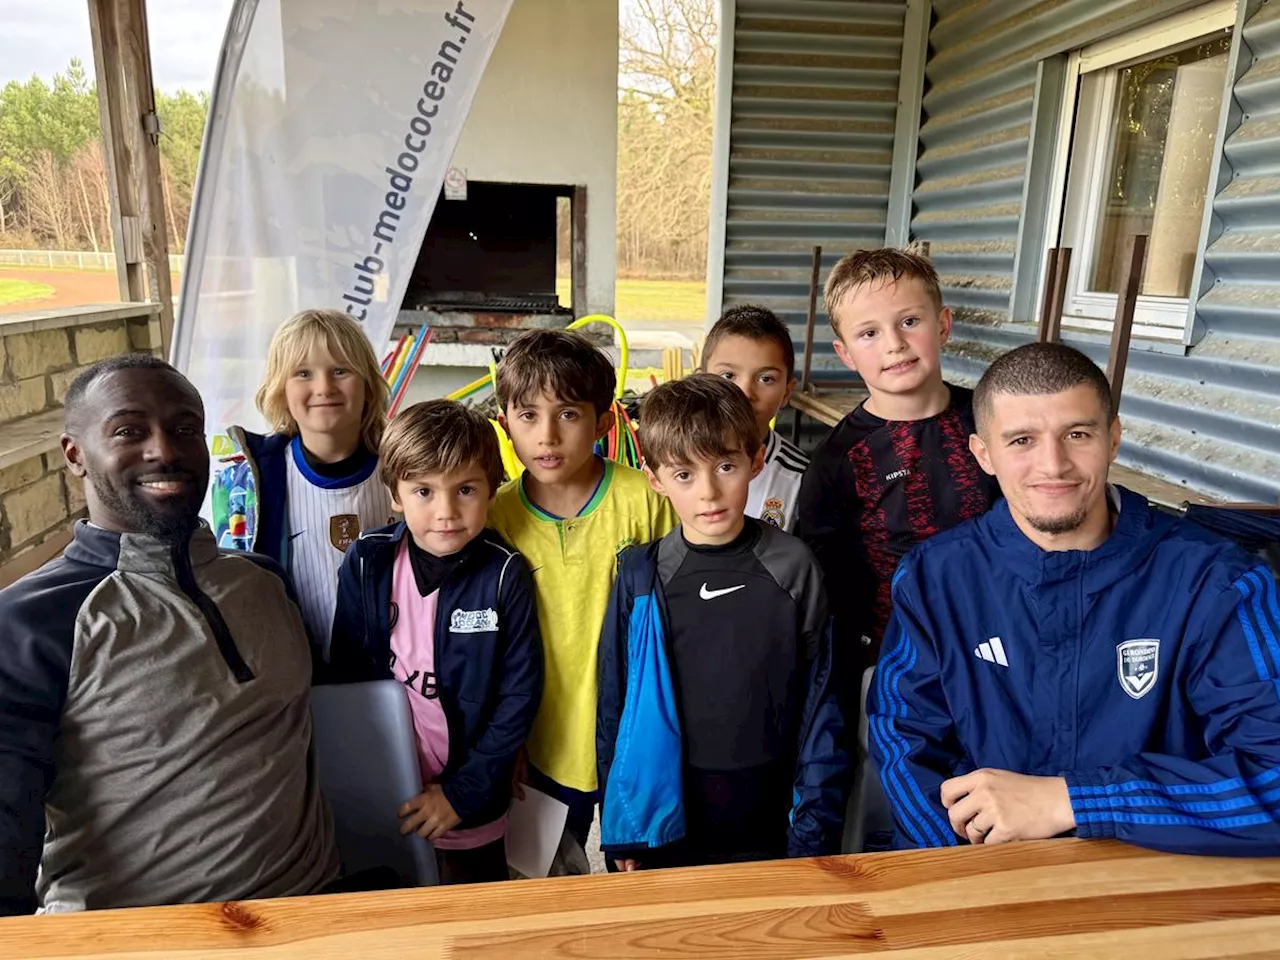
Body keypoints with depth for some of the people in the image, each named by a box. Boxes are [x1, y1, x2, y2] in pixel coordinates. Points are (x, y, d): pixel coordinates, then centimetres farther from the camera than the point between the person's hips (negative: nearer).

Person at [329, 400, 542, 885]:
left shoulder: (505, 574, -16)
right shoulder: (366, 562, -10)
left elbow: (520, 694, -13)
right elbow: (344, 677, -2)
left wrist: (462, 792, -14)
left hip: (472, 809, -1)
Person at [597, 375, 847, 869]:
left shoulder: (794, 569, -10)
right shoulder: (640, 576, -9)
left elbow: (819, 705, -4)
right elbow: (613, 703, 0)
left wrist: (815, 830, -3)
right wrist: (618, 831, 3)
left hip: (768, 829, 0)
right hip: (664, 827, 1)